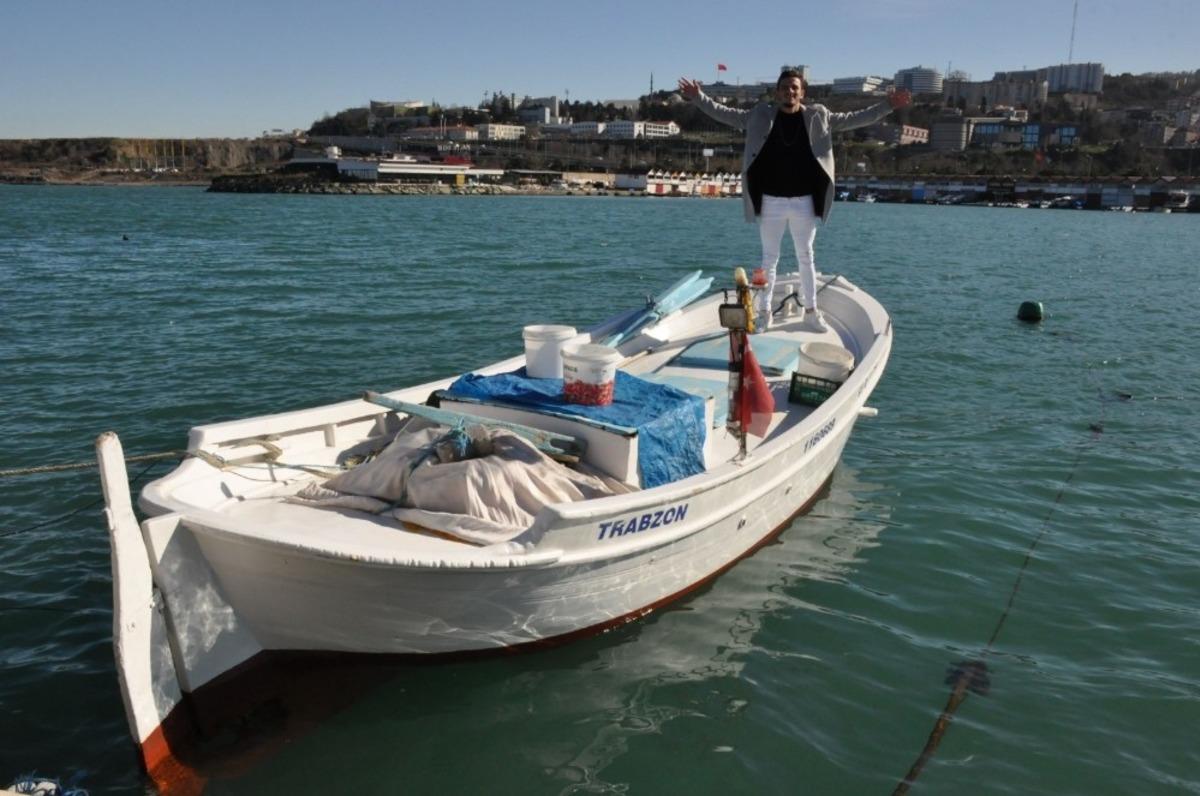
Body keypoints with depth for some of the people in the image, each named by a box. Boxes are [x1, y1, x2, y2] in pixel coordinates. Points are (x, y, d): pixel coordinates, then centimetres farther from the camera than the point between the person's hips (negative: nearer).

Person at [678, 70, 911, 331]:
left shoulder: (818, 116, 2)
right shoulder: (761, 115, 0)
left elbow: (853, 119, 7)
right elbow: (726, 114, 3)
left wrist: (887, 105, 0)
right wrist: (698, 98, -5)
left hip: (804, 202, 1)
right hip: (771, 202, -1)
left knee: (806, 258, 11)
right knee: (769, 259, 7)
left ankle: (811, 312, 21)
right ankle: (763, 313, 16)